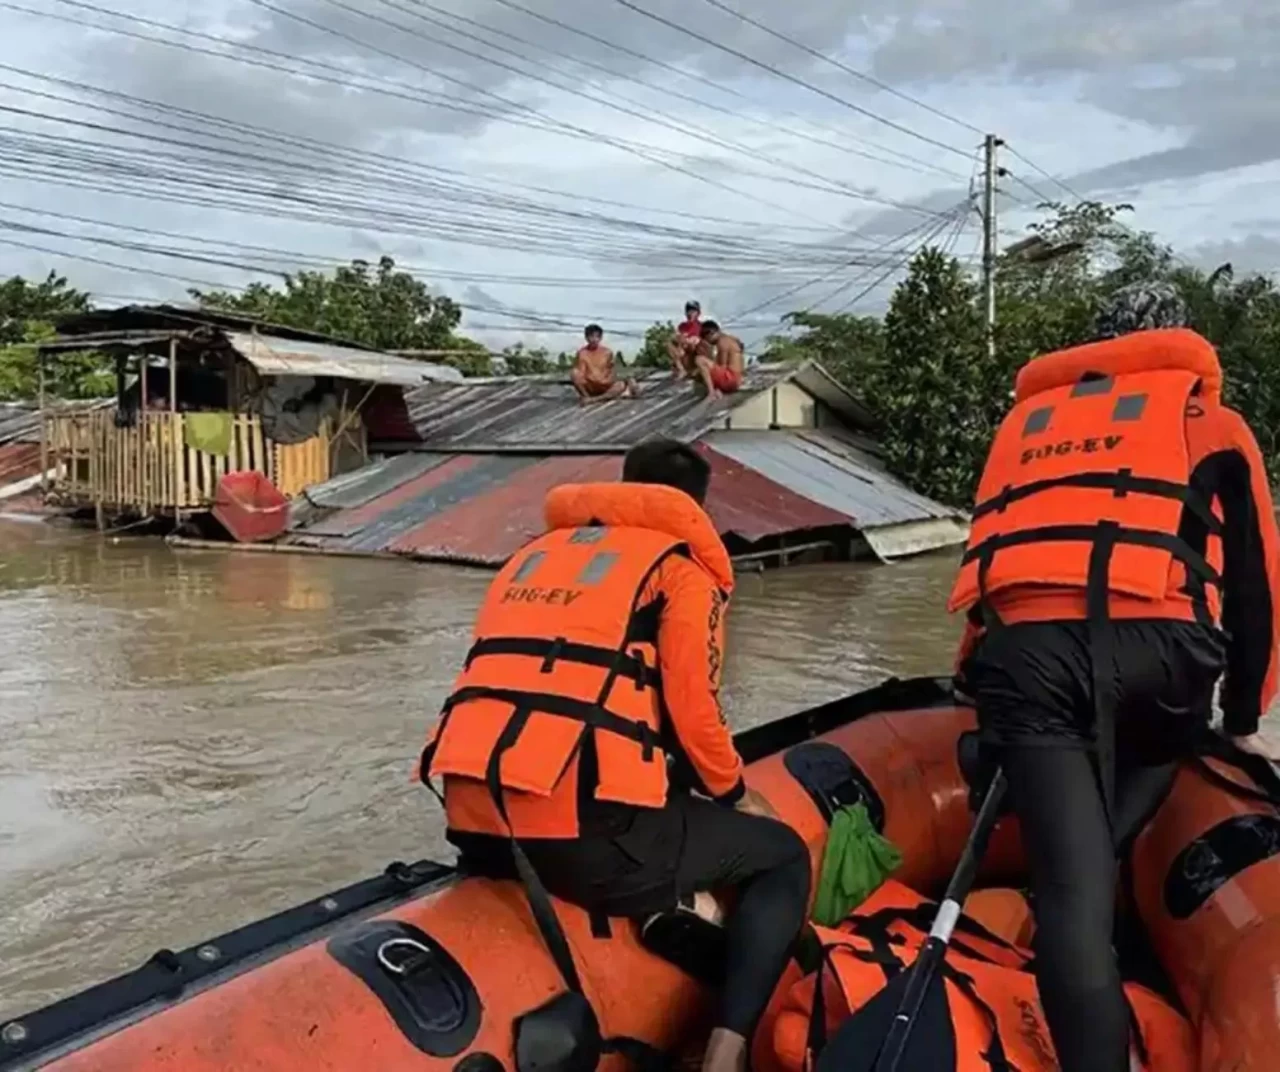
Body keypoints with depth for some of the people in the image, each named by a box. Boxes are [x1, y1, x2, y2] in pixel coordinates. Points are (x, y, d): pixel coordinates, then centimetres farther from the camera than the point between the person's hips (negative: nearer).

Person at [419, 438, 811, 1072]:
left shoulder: (535, 551, 25)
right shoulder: (682, 563, 8)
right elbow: (691, 710, -2)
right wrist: (735, 794, 18)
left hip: (472, 819, 7)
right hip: (584, 831, -6)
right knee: (783, 857, 17)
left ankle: (664, 903, 8)